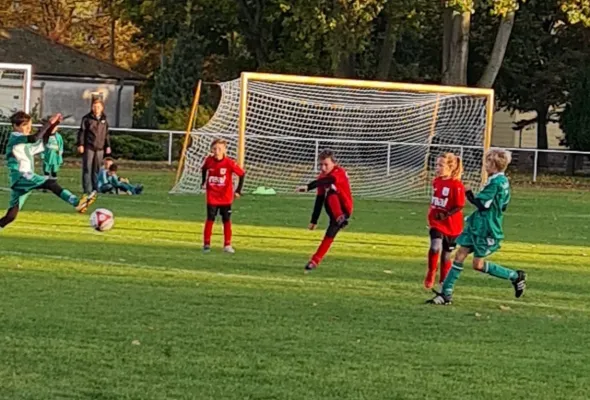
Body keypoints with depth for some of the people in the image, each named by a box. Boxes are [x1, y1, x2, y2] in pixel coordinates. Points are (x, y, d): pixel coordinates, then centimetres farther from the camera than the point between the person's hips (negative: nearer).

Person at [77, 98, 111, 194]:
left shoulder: (104, 120, 13)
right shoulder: (87, 118, 0)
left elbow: (106, 134, 20)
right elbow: (82, 132, -2)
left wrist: (108, 146, 16)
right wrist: (80, 144, -9)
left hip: (100, 148, 4)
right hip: (88, 147, -4)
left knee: (97, 169, 5)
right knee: (87, 168, -4)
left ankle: (95, 188, 10)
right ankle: (87, 189, -4)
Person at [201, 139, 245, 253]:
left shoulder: (229, 163, -17)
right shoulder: (209, 161, -8)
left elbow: (242, 174, -10)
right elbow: (204, 169, 16)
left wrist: (238, 190, -10)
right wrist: (204, 182, 11)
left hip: (226, 197, -1)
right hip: (212, 197, 1)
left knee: (227, 220, 6)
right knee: (210, 219, 0)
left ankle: (227, 245, 15)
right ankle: (206, 244, 7)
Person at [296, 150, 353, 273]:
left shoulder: (339, 172, -18)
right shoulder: (322, 177, 6)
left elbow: (327, 181, -40)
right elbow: (319, 200, 11)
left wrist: (308, 187, -54)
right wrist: (314, 221, 11)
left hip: (344, 209, -7)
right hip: (334, 211, 7)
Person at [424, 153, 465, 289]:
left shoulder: (457, 185, -17)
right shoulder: (436, 181, 3)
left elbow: (459, 206, -16)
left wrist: (446, 215, -26)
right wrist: (431, 215, 16)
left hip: (451, 226, -4)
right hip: (436, 223, 4)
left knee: (446, 255, 9)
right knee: (435, 247, -22)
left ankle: (443, 282, 26)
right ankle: (431, 273, -1)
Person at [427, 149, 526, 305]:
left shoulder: (495, 182, -20)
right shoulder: (504, 181, 10)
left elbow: (482, 204, -22)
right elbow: (503, 206, 17)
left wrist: (469, 194, -7)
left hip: (486, 229, -9)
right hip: (477, 225, 9)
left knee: (478, 264, -1)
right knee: (460, 256, 4)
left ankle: (516, 276, 11)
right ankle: (446, 294, 5)